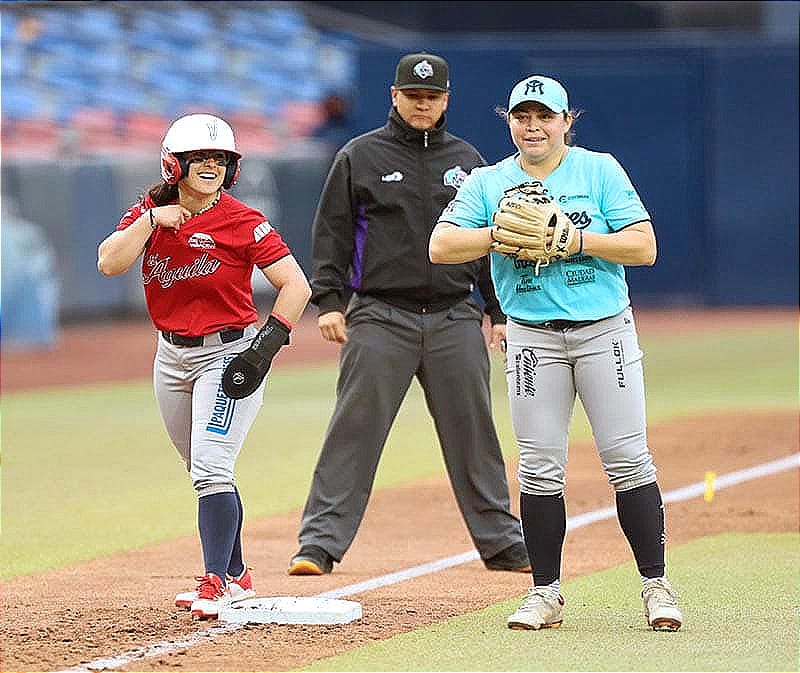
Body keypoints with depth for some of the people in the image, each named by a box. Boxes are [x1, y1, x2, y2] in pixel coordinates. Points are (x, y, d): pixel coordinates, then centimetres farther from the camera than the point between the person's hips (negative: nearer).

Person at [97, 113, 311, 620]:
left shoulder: (242, 222, -13)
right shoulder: (149, 212, 1)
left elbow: (296, 285, -14)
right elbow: (110, 263, -13)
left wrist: (268, 344, -22)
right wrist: (151, 219, -19)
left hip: (229, 352, -6)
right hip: (172, 357, 6)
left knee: (211, 469, -17)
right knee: (204, 473, 14)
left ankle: (217, 583, -17)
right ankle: (235, 577, 26)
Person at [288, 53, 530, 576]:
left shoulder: (467, 160, 14)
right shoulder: (360, 157, 4)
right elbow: (332, 233, 3)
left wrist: (500, 311, 11)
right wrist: (329, 301, -7)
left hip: (456, 319, 3)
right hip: (381, 317, -3)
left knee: (473, 433, 6)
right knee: (354, 430, -7)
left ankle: (503, 544, 15)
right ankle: (319, 543, -5)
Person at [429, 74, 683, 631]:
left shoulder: (600, 170, 2)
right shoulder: (488, 183, 7)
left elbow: (644, 247, -6)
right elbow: (441, 247, -5)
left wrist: (575, 239, -16)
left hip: (605, 330, -1)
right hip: (533, 338, 1)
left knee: (628, 459, -5)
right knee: (539, 469, 0)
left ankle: (656, 585, 3)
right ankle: (546, 593, 8)